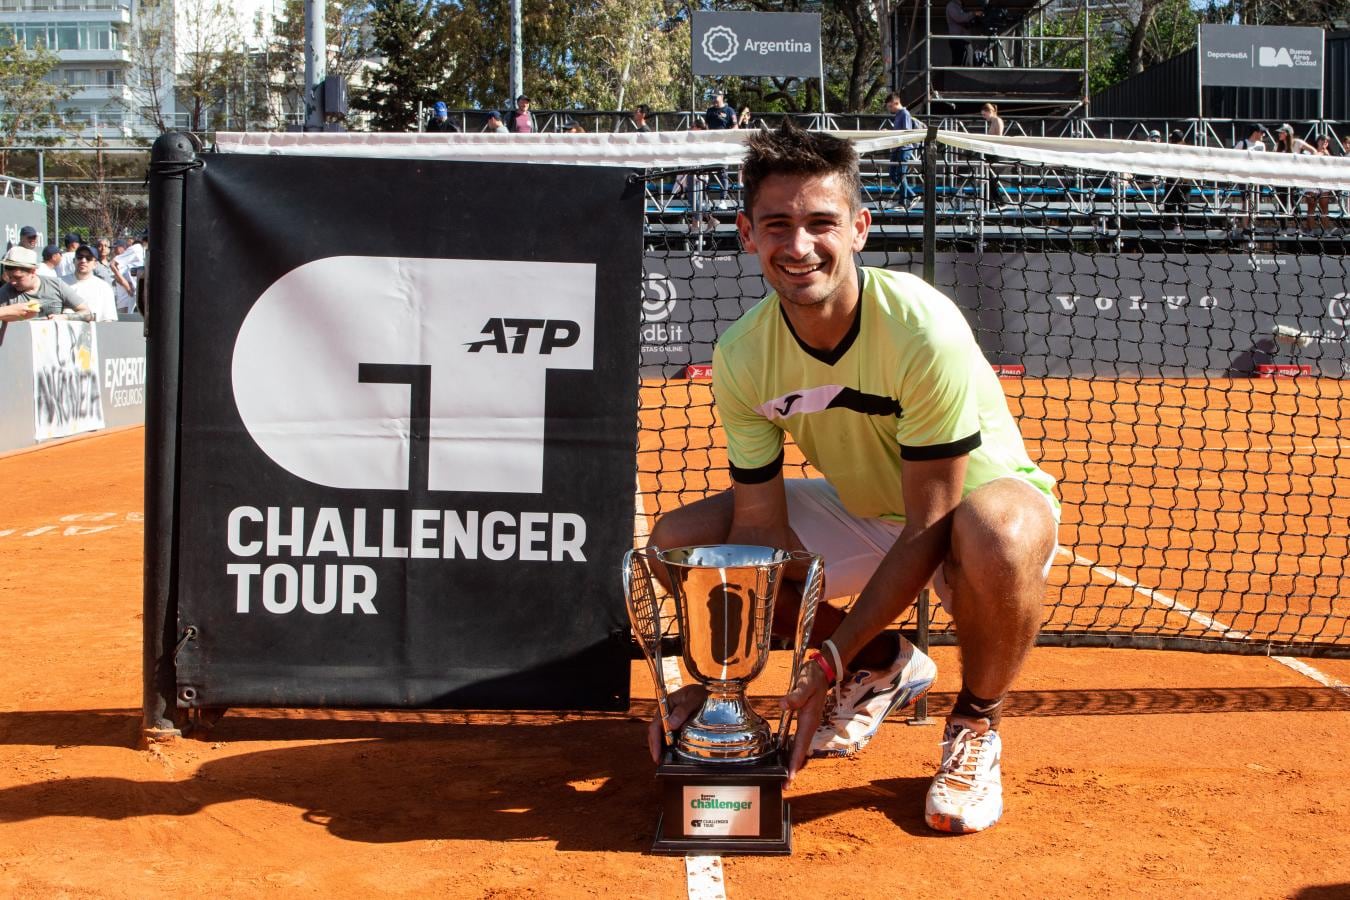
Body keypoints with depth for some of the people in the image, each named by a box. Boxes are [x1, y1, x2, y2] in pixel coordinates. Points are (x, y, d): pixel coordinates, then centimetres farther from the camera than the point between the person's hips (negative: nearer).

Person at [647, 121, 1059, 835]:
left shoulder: (923, 331, -31)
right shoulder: (742, 356, -16)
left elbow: (930, 530, -28)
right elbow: (762, 525, -12)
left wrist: (832, 660, -32)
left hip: (970, 502, -5)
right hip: (863, 508, 6)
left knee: (997, 534, -42)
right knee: (677, 541, -11)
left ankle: (976, 723, -8)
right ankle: (886, 666, 9)